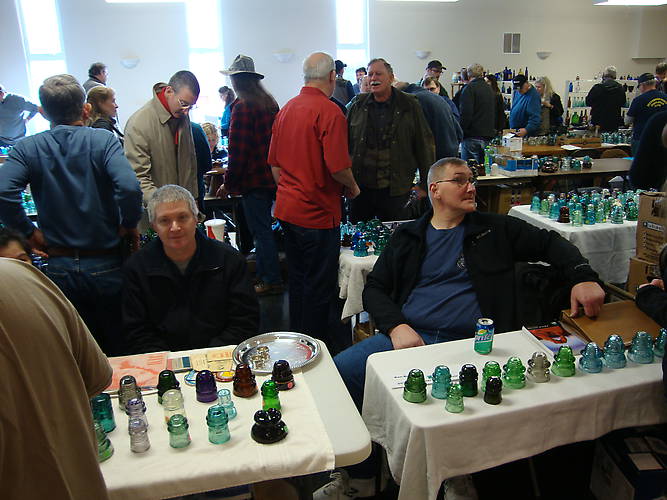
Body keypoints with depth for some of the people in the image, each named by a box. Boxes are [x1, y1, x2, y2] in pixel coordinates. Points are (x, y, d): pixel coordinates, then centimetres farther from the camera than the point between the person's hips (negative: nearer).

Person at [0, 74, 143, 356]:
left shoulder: (27, 149, -2)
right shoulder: (103, 140, -8)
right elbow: (129, 187, -25)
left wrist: (28, 232, -3)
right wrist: (128, 225, -8)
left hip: (59, 268, 2)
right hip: (106, 266, -2)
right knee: (121, 352, 14)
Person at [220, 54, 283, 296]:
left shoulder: (242, 106, -14)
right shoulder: (269, 102, 11)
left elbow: (238, 150, -17)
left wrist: (229, 183, -9)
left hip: (253, 179, -8)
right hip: (270, 176, 8)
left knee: (261, 232, 0)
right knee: (263, 228, 17)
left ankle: (272, 282, 9)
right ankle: (263, 276, 27)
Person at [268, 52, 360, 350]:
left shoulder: (285, 110, 9)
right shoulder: (329, 112, -15)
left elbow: (274, 162, 15)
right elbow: (338, 166, -21)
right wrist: (352, 187, -2)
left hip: (287, 209, 8)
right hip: (317, 212, -8)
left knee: (298, 278, 19)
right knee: (319, 285, 4)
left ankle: (297, 337, 33)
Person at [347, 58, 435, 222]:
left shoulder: (410, 106, 0)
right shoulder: (358, 106, 7)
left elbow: (424, 145, 2)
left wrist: (425, 184, 0)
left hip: (395, 190, -2)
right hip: (360, 187, 2)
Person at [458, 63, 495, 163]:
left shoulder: (470, 88, -7)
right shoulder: (489, 89, 17)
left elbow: (465, 114, -15)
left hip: (473, 137, -7)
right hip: (488, 136, 7)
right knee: (483, 165, 10)